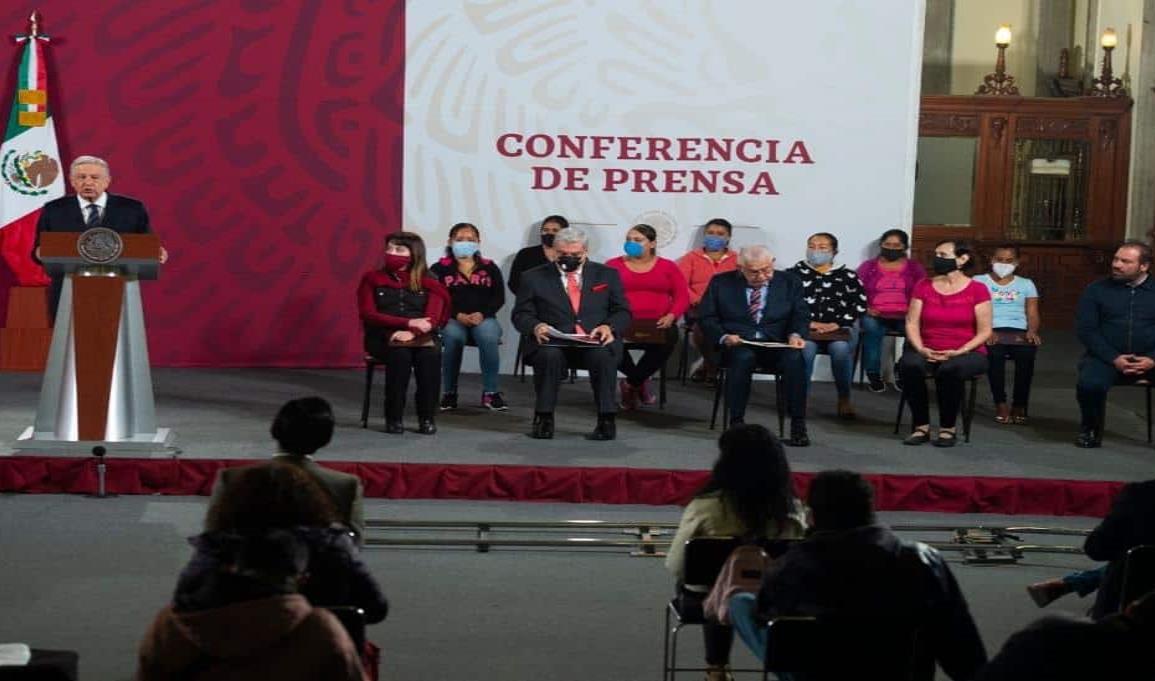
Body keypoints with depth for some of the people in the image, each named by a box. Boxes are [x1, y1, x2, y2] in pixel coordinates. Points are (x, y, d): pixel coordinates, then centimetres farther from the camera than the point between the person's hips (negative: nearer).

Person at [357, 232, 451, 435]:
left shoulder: (428, 283, 11)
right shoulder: (372, 279, 9)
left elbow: (433, 318, -4)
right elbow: (368, 315, -4)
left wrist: (412, 332, -27)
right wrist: (409, 322, -16)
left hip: (420, 337, 1)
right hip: (382, 337, -1)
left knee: (431, 353, -34)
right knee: (399, 353, -36)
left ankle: (427, 418, -27)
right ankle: (393, 418, -30)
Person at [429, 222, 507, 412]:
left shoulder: (490, 268, 15)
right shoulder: (440, 269, 9)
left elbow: (499, 298, 6)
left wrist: (482, 314, -13)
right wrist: (457, 315, -17)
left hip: (483, 318, 1)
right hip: (452, 319, -1)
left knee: (489, 337, -34)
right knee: (453, 336, -36)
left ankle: (490, 392, -23)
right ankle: (449, 393, -22)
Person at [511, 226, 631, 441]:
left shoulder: (607, 275, 16)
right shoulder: (534, 277, 13)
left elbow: (623, 312, 13)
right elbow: (521, 314, 9)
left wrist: (610, 327, -10)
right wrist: (535, 326, -14)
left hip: (595, 342, 1)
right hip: (553, 342, 0)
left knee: (604, 355, -34)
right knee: (549, 355, -36)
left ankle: (606, 420, -24)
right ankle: (544, 419, -20)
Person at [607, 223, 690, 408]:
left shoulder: (668, 267, 15)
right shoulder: (613, 265, 13)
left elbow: (682, 295, 8)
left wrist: (671, 316, -11)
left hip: (657, 323, 1)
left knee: (668, 339, -33)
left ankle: (631, 384, -9)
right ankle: (641, 383, -10)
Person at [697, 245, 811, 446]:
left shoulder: (790, 282, 11)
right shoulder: (721, 283, 8)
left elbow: (800, 315, 7)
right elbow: (707, 318, 5)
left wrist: (795, 335, -16)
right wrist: (724, 337, -15)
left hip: (776, 345, 1)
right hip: (737, 344, -1)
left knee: (794, 358, -32)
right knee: (743, 357, -37)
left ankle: (798, 425, -27)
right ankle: (736, 422, -28)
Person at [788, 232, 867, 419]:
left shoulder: (847, 276, 13)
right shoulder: (795, 273, 12)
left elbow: (860, 304, 4)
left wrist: (836, 324, -9)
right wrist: (809, 323, -10)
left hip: (840, 328, 0)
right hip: (805, 327, 0)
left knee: (841, 348, -33)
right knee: (805, 348, -35)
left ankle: (844, 399, -19)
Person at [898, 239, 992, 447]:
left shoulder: (977, 290, -2)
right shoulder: (923, 287, 8)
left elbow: (984, 331, -4)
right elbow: (912, 323, 3)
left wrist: (959, 352, -17)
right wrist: (921, 349, -15)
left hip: (966, 353, -3)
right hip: (927, 352, 3)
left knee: (951, 369, -38)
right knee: (909, 364, -32)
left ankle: (948, 428, -18)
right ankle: (921, 426, -19)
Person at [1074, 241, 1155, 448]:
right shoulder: (1096, 291, 7)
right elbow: (1085, 330, -1)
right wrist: (1114, 358, -12)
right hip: (1106, 357, 0)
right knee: (1090, 384, -32)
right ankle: (1090, 430, -3)